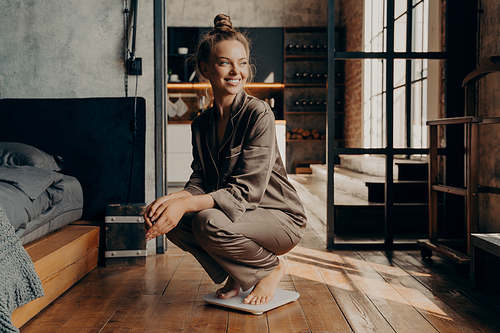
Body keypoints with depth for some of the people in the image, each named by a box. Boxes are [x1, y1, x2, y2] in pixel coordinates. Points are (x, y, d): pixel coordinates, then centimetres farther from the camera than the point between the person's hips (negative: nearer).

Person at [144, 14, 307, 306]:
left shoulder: (259, 114, -17)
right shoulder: (202, 123, 4)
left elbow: (246, 191, -24)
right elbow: (200, 182, 0)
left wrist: (185, 204, -34)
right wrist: (169, 200, -21)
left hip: (281, 217, -6)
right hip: (237, 214, 6)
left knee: (209, 221, -32)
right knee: (170, 221, -16)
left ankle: (272, 268, -1)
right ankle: (235, 275, 8)